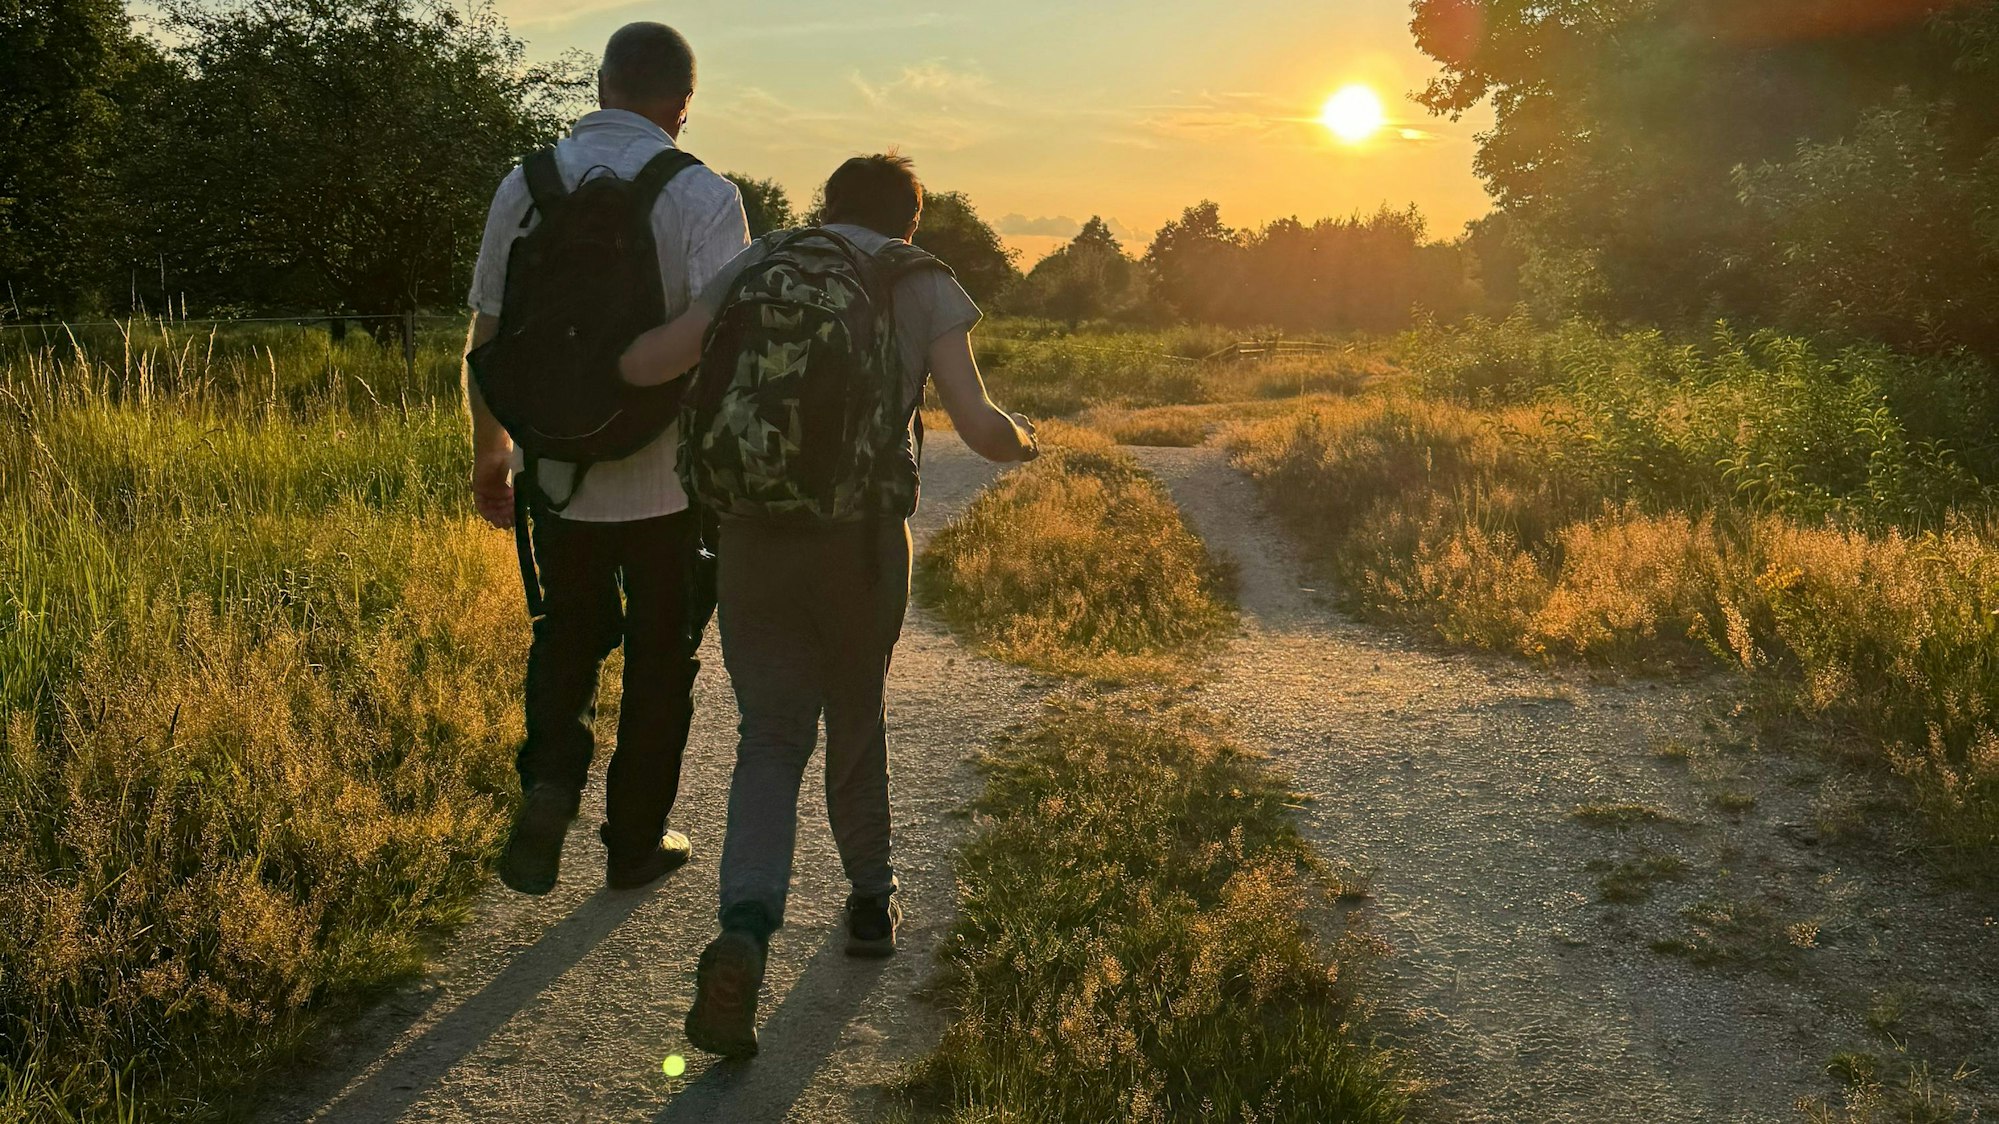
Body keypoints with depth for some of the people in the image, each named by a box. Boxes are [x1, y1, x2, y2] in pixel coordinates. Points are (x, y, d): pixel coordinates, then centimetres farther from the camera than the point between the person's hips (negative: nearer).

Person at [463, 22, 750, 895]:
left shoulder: (524, 187, 0)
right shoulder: (702, 198, -11)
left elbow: (486, 340, 5)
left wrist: (489, 454, 17)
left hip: (559, 475, 3)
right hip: (669, 480, -3)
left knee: (567, 637, 24)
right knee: (659, 659, 14)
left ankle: (550, 778, 1)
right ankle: (635, 841, 24)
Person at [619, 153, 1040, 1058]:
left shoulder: (758, 267, 10)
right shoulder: (925, 286, 5)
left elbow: (645, 364, 4)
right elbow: (977, 424, -6)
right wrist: (1020, 442, 17)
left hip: (753, 533, 1)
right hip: (863, 535, -1)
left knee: (772, 738, 6)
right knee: (856, 718, 21)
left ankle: (744, 932, -15)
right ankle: (870, 897, 36)